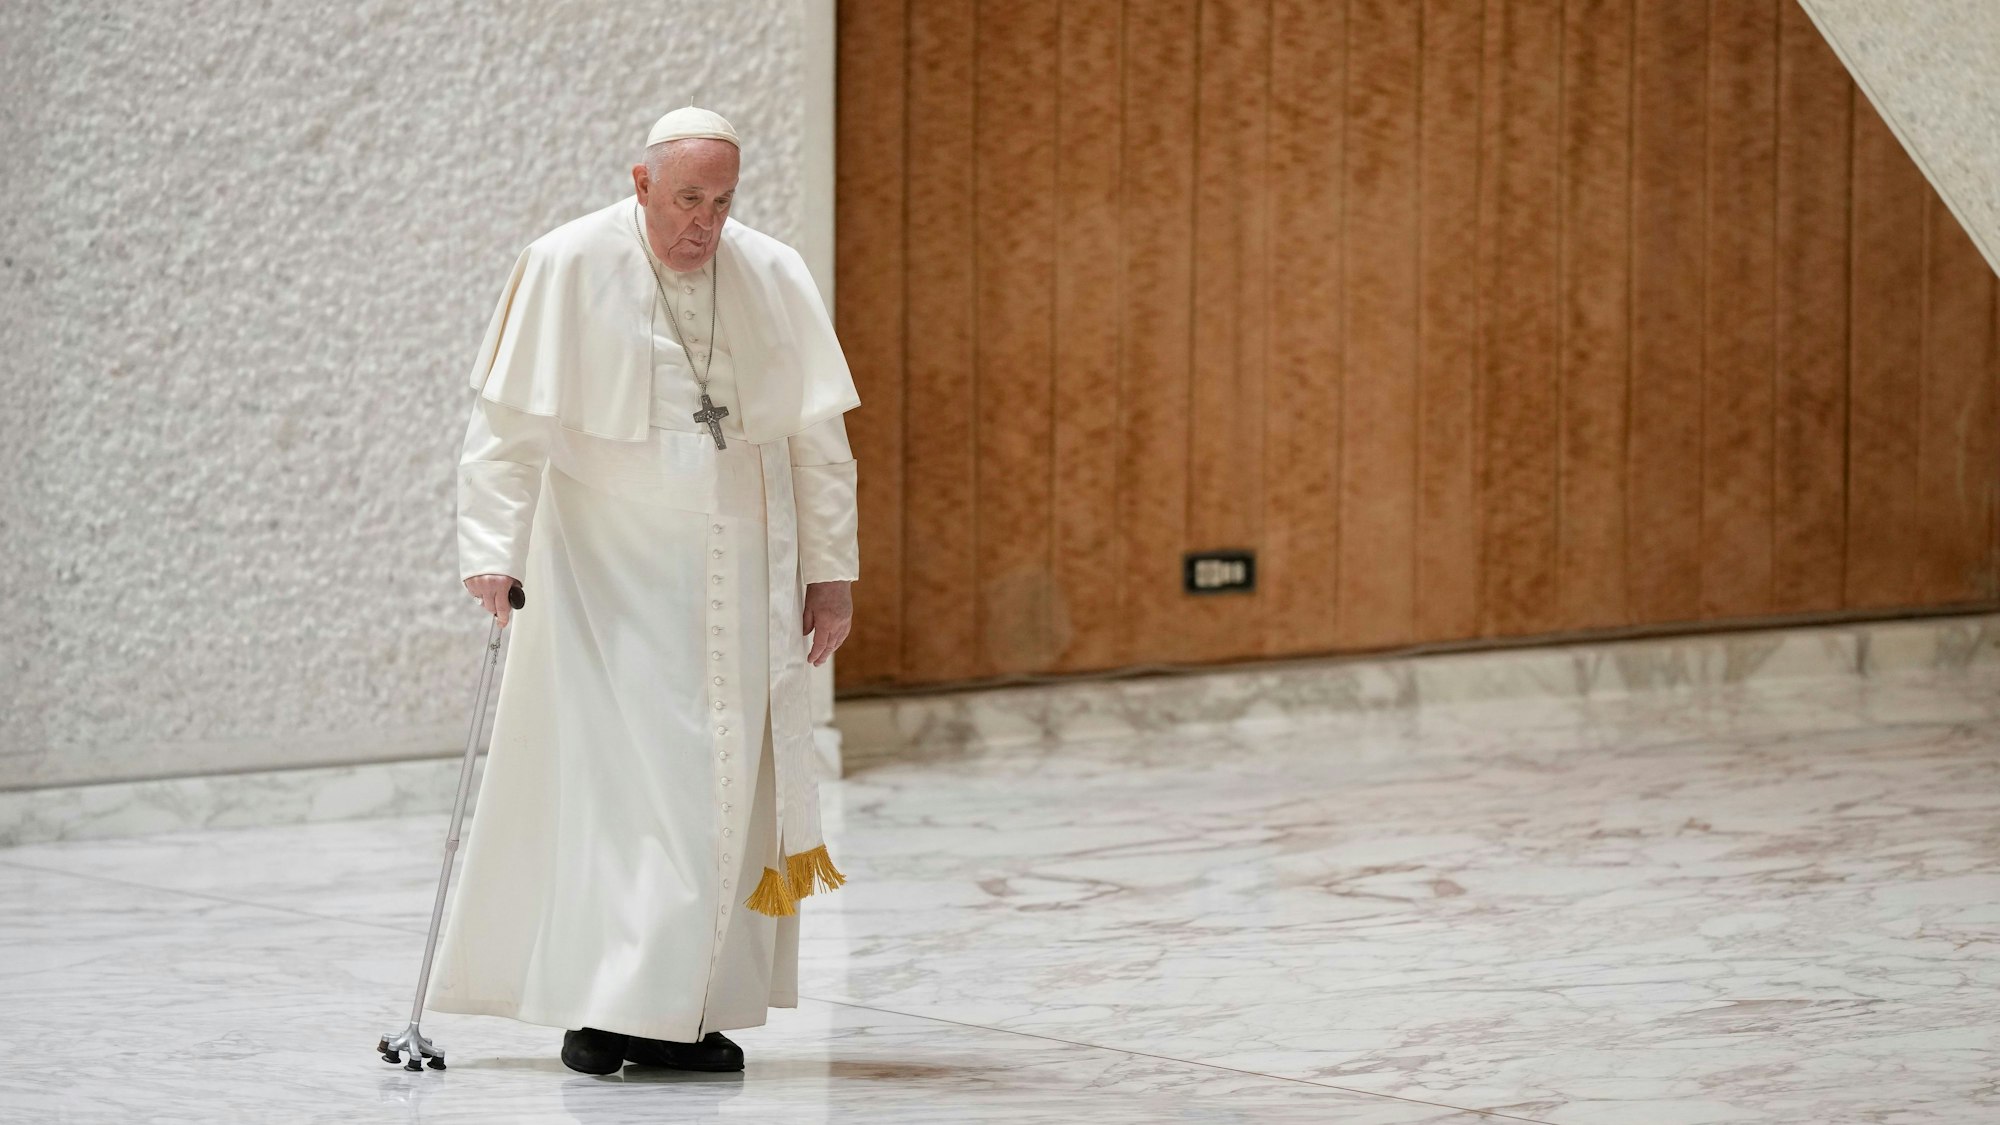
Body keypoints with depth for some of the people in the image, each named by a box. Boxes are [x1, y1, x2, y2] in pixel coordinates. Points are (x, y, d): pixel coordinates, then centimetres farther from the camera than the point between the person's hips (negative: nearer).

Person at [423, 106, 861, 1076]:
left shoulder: (775, 277, 1)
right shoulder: (567, 268, -8)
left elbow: (818, 438, 7)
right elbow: (508, 427, -8)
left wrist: (831, 570, 5)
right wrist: (492, 550, -16)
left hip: (738, 575, 3)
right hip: (610, 569, -3)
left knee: (723, 786, 1)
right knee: (617, 777, -7)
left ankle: (681, 1011, 7)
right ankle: (602, 1007, -3)